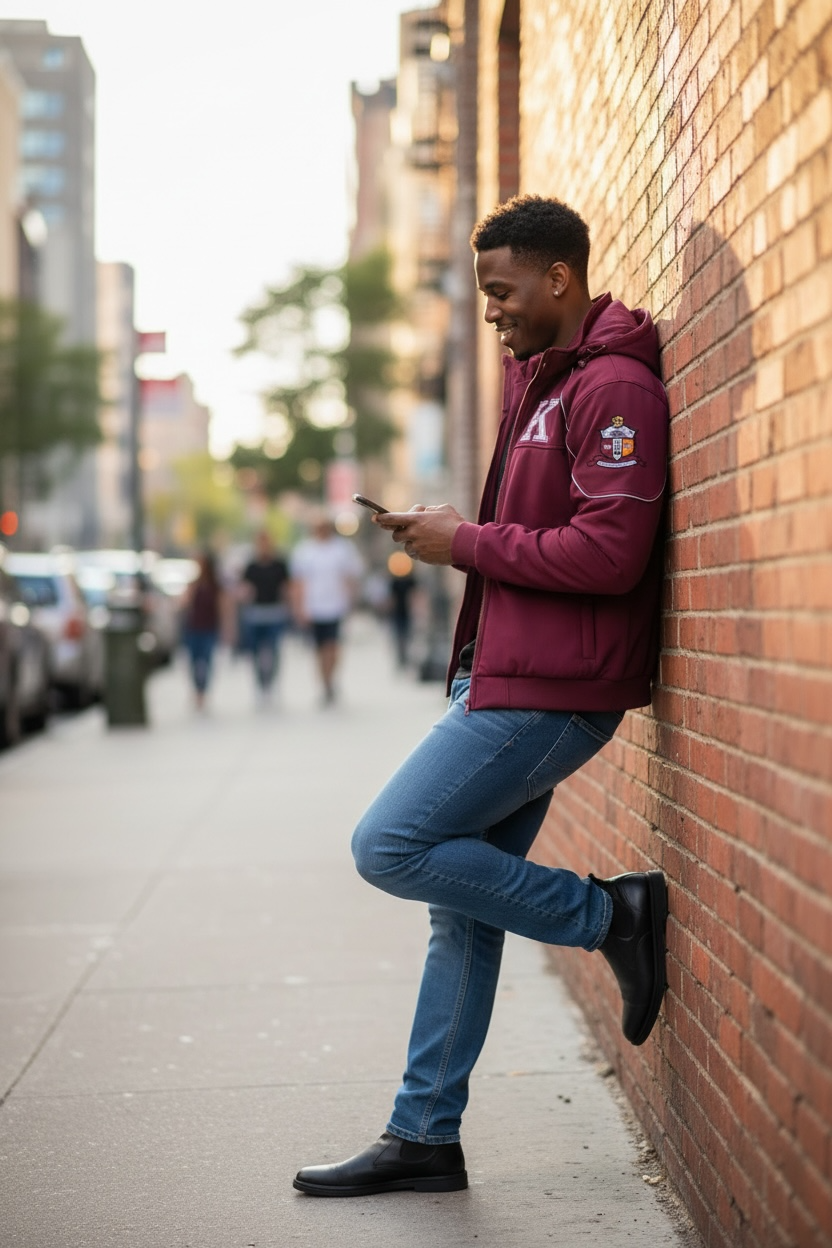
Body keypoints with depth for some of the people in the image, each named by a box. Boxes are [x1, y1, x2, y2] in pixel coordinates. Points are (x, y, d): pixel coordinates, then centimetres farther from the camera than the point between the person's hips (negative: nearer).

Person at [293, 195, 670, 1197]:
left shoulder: (613, 388, -14)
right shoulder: (537, 377, 17)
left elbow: (608, 552, -23)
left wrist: (468, 544, -14)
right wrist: (447, 536, 7)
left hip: (550, 689, -10)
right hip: (503, 677, 10)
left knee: (389, 847, -12)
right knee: (463, 913, 11)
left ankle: (609, 914, -1)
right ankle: (424, 1139, 18)